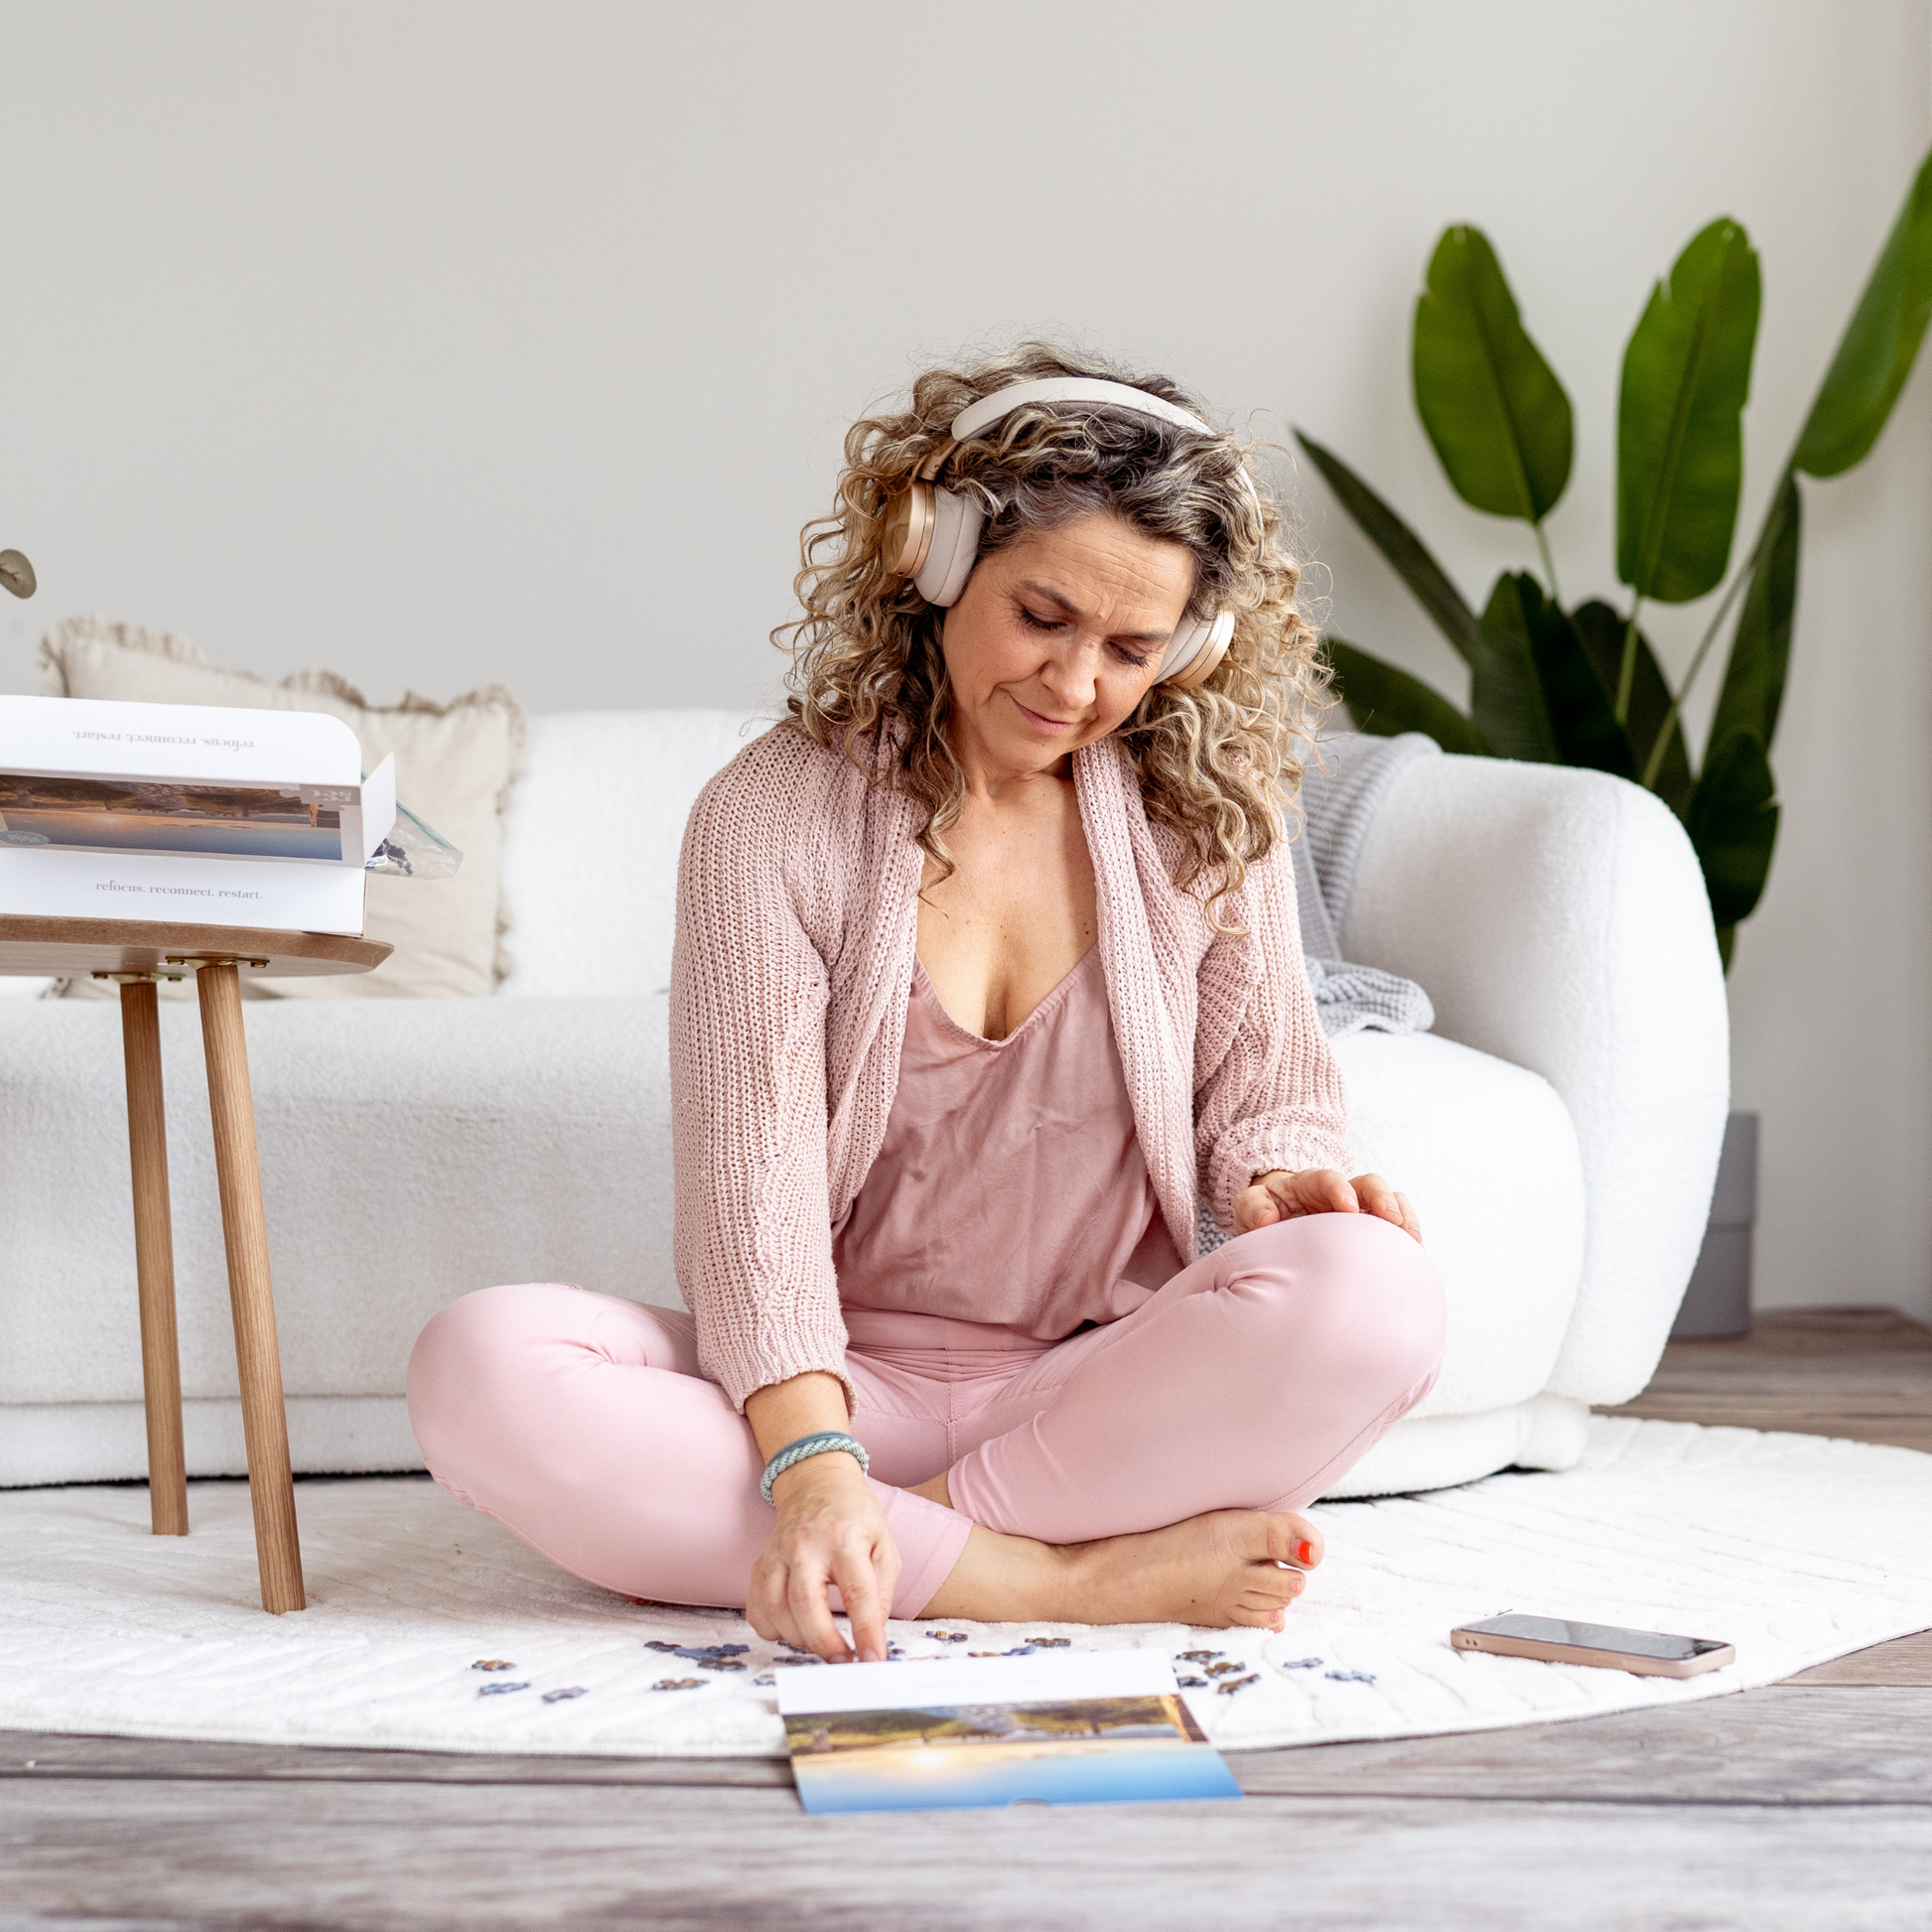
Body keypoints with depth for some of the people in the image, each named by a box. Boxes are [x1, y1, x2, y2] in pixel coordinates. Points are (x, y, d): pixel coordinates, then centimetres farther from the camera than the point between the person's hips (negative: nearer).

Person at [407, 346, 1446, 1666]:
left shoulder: (1208, 817, 3)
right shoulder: (772, 819, -6)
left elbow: (1266, 1091, 12)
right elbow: (753, 1181, -14)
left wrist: (1282, 1180, -15)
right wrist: (813, 1461, -30)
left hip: (1109, 1387, 1)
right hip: (844, 1382, 0)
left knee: (1375, 1297, -30)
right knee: (480, 1367, -29)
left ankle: (931, 1524, -19)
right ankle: (1073, 1577, -29)